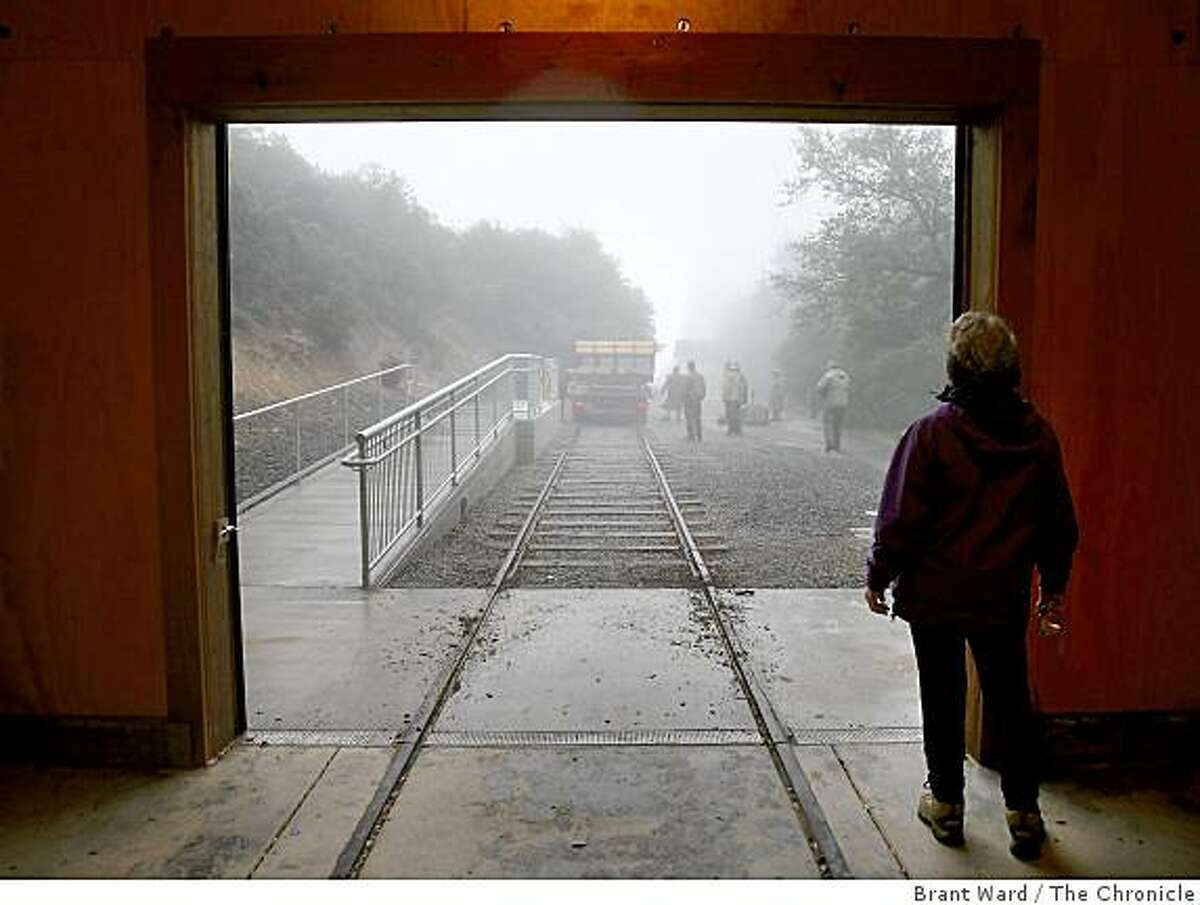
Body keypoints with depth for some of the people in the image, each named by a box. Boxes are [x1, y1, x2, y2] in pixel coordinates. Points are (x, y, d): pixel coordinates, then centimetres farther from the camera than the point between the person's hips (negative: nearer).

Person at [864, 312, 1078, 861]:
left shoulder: (932, 432, -16)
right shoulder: (1038, 435, -2)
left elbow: (901, 518, -13)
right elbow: (1059, 522, 6)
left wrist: (878, 577, 0)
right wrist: (1053, 588, 18)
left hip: (935, 594, -3)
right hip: (1005, 596, 3)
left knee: (943, 698, 11)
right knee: (1010, 699, 14)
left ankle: (946, 805, 23)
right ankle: (1023, 813, 21)